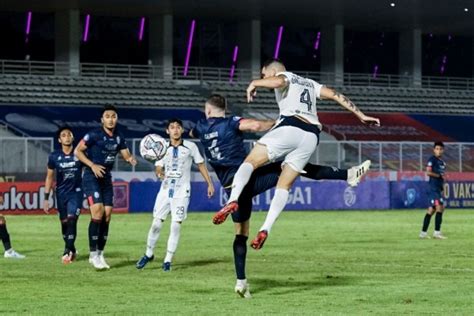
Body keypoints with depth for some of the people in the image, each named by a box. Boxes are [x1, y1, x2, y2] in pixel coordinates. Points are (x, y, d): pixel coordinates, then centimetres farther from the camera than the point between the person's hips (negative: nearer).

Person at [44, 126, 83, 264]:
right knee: (64, 223, 9)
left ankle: (68, 250, -12)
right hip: (61, 193, 3)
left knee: (72, 220, -17)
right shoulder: (54, 156, -4)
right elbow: (49, 177, 4)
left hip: (76, 192, -2)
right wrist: (46, 198, 2)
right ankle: (71, 249, 27)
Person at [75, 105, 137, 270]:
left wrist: (130, 159, -13)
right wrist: (92, 165, -20)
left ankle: (100, 253, 12)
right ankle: (93, 254, -11)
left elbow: (126, 154, 11)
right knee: (97, 211, -18)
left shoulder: (119, 137, 7)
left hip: (106, 177, 6)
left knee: (107, 214, 2)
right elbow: (78, 151, -10)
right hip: (91, 177, -6)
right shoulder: (94, 135, -11)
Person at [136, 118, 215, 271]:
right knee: (156, 223, 2)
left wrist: (210, 184, 2)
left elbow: (201, 165, 6)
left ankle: (168, 260, 3)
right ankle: (149, 254, 22)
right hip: (165, 190, 2)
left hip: (181, 191, -2)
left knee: (176, 225, -6)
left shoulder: (190, 147, -1)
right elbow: (159, 168, 6)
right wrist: (160, 173, -17)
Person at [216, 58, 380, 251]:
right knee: (284, 185, 7)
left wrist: (254, 83, -2)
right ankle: (265, 229, -7)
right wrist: (360, 115, 30)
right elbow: (336, 96, 28)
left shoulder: (284, 76, 14)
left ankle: (233, 200, -29)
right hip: (311, 136, 6)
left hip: (290, 128, -6)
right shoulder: (310, 83, 34)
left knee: (250, 162, -4)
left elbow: (278, 82, -12)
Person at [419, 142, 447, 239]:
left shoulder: (442, 162, 18)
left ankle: (423, 232, 13)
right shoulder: (432, 159, -7)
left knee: (431, 210, 9)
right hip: (434, 187, -9)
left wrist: (442, 190, 19)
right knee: (439, 208, -14)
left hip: (439, 188, 9)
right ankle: (437, 232, -13)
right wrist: (439, 175, -14)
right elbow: (428, 172, -18)